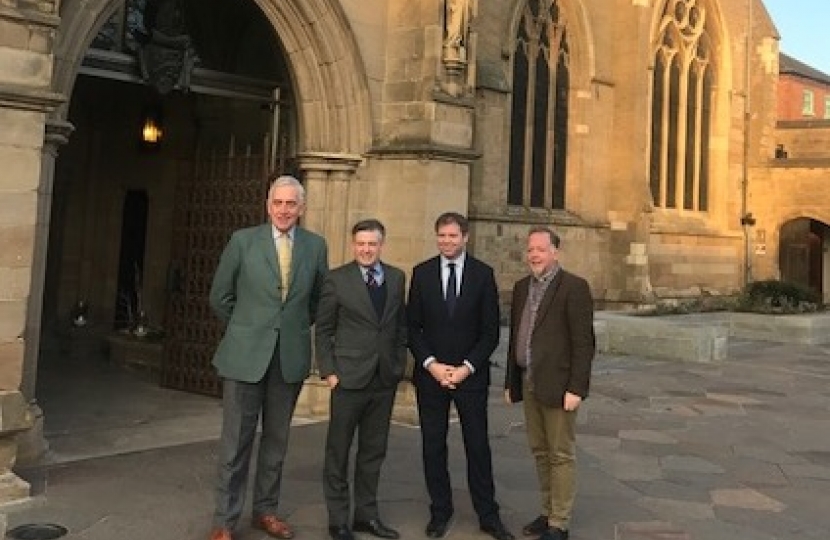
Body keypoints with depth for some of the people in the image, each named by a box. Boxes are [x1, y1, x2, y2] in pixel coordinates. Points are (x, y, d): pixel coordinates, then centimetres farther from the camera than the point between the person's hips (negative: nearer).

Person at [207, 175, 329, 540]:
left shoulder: (315, 246, 3)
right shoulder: (243, 240, -3)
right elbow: (220, 296, 5)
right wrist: (245, 330, 10)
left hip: (291, 357, 2)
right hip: (246, 355, -2)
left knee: (276, 439, 12)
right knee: (236, 441, 2)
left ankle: (265, 510, 26)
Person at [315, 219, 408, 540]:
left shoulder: (397, 278, 8)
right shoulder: (337, 279, -4)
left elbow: (401, 326, 13)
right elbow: (323, 330, -2)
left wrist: (399, 365, 7)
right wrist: (328, 371, -7)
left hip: (385, 379, 4)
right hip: (349, 377, -4)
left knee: (374, 451, 12)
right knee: (338, 451, 6)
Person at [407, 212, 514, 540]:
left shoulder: (483, 274, 0)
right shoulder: (422, 273, 3)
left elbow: (490, 331, -1)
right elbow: (412, 326, 2)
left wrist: (467, 367, -10)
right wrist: (431, 364, -10)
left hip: (471, 375, -1)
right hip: (430, 373, 1)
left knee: (478, 446, 5)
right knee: (433, 447, 7)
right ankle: (440, 512, 21)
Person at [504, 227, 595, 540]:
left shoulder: (574, 287, -10)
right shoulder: (522, 287, 12)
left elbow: (583, 342, -13)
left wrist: (576, 388, -17)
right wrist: (510, 381, 13)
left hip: (558, 385, -7)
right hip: (528, 383, 7)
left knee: (561, 454, 2)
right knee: (540, 451, 14)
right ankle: (548, 512, 26)